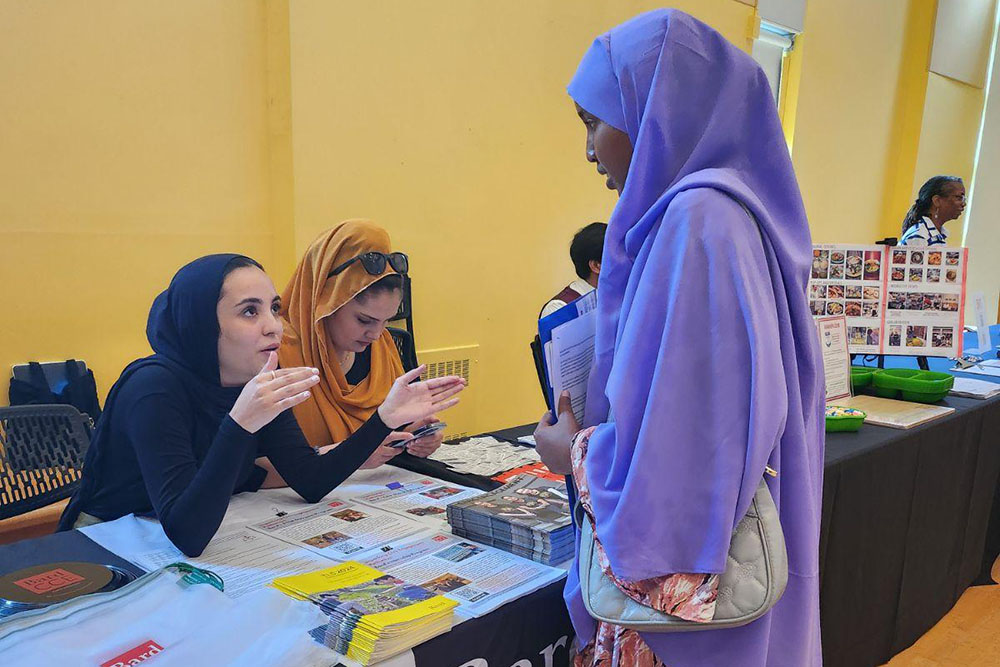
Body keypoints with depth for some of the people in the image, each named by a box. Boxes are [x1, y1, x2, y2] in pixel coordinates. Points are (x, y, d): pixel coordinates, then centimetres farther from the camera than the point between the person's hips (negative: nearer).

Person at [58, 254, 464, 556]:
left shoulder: (259, 381, -7)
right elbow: (186, 534, -36)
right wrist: (239, 424, -47)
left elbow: (311, 483, -10)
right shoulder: (155, 388, -27)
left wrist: (386, 417, -19)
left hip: (208, 543, 6)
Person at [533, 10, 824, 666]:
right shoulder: (729, 207, 7)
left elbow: (693, 439, -26)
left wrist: (575, 455, -10)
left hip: (679, 573, -9)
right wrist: (590, 433, 15)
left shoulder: (698, 219, -23)